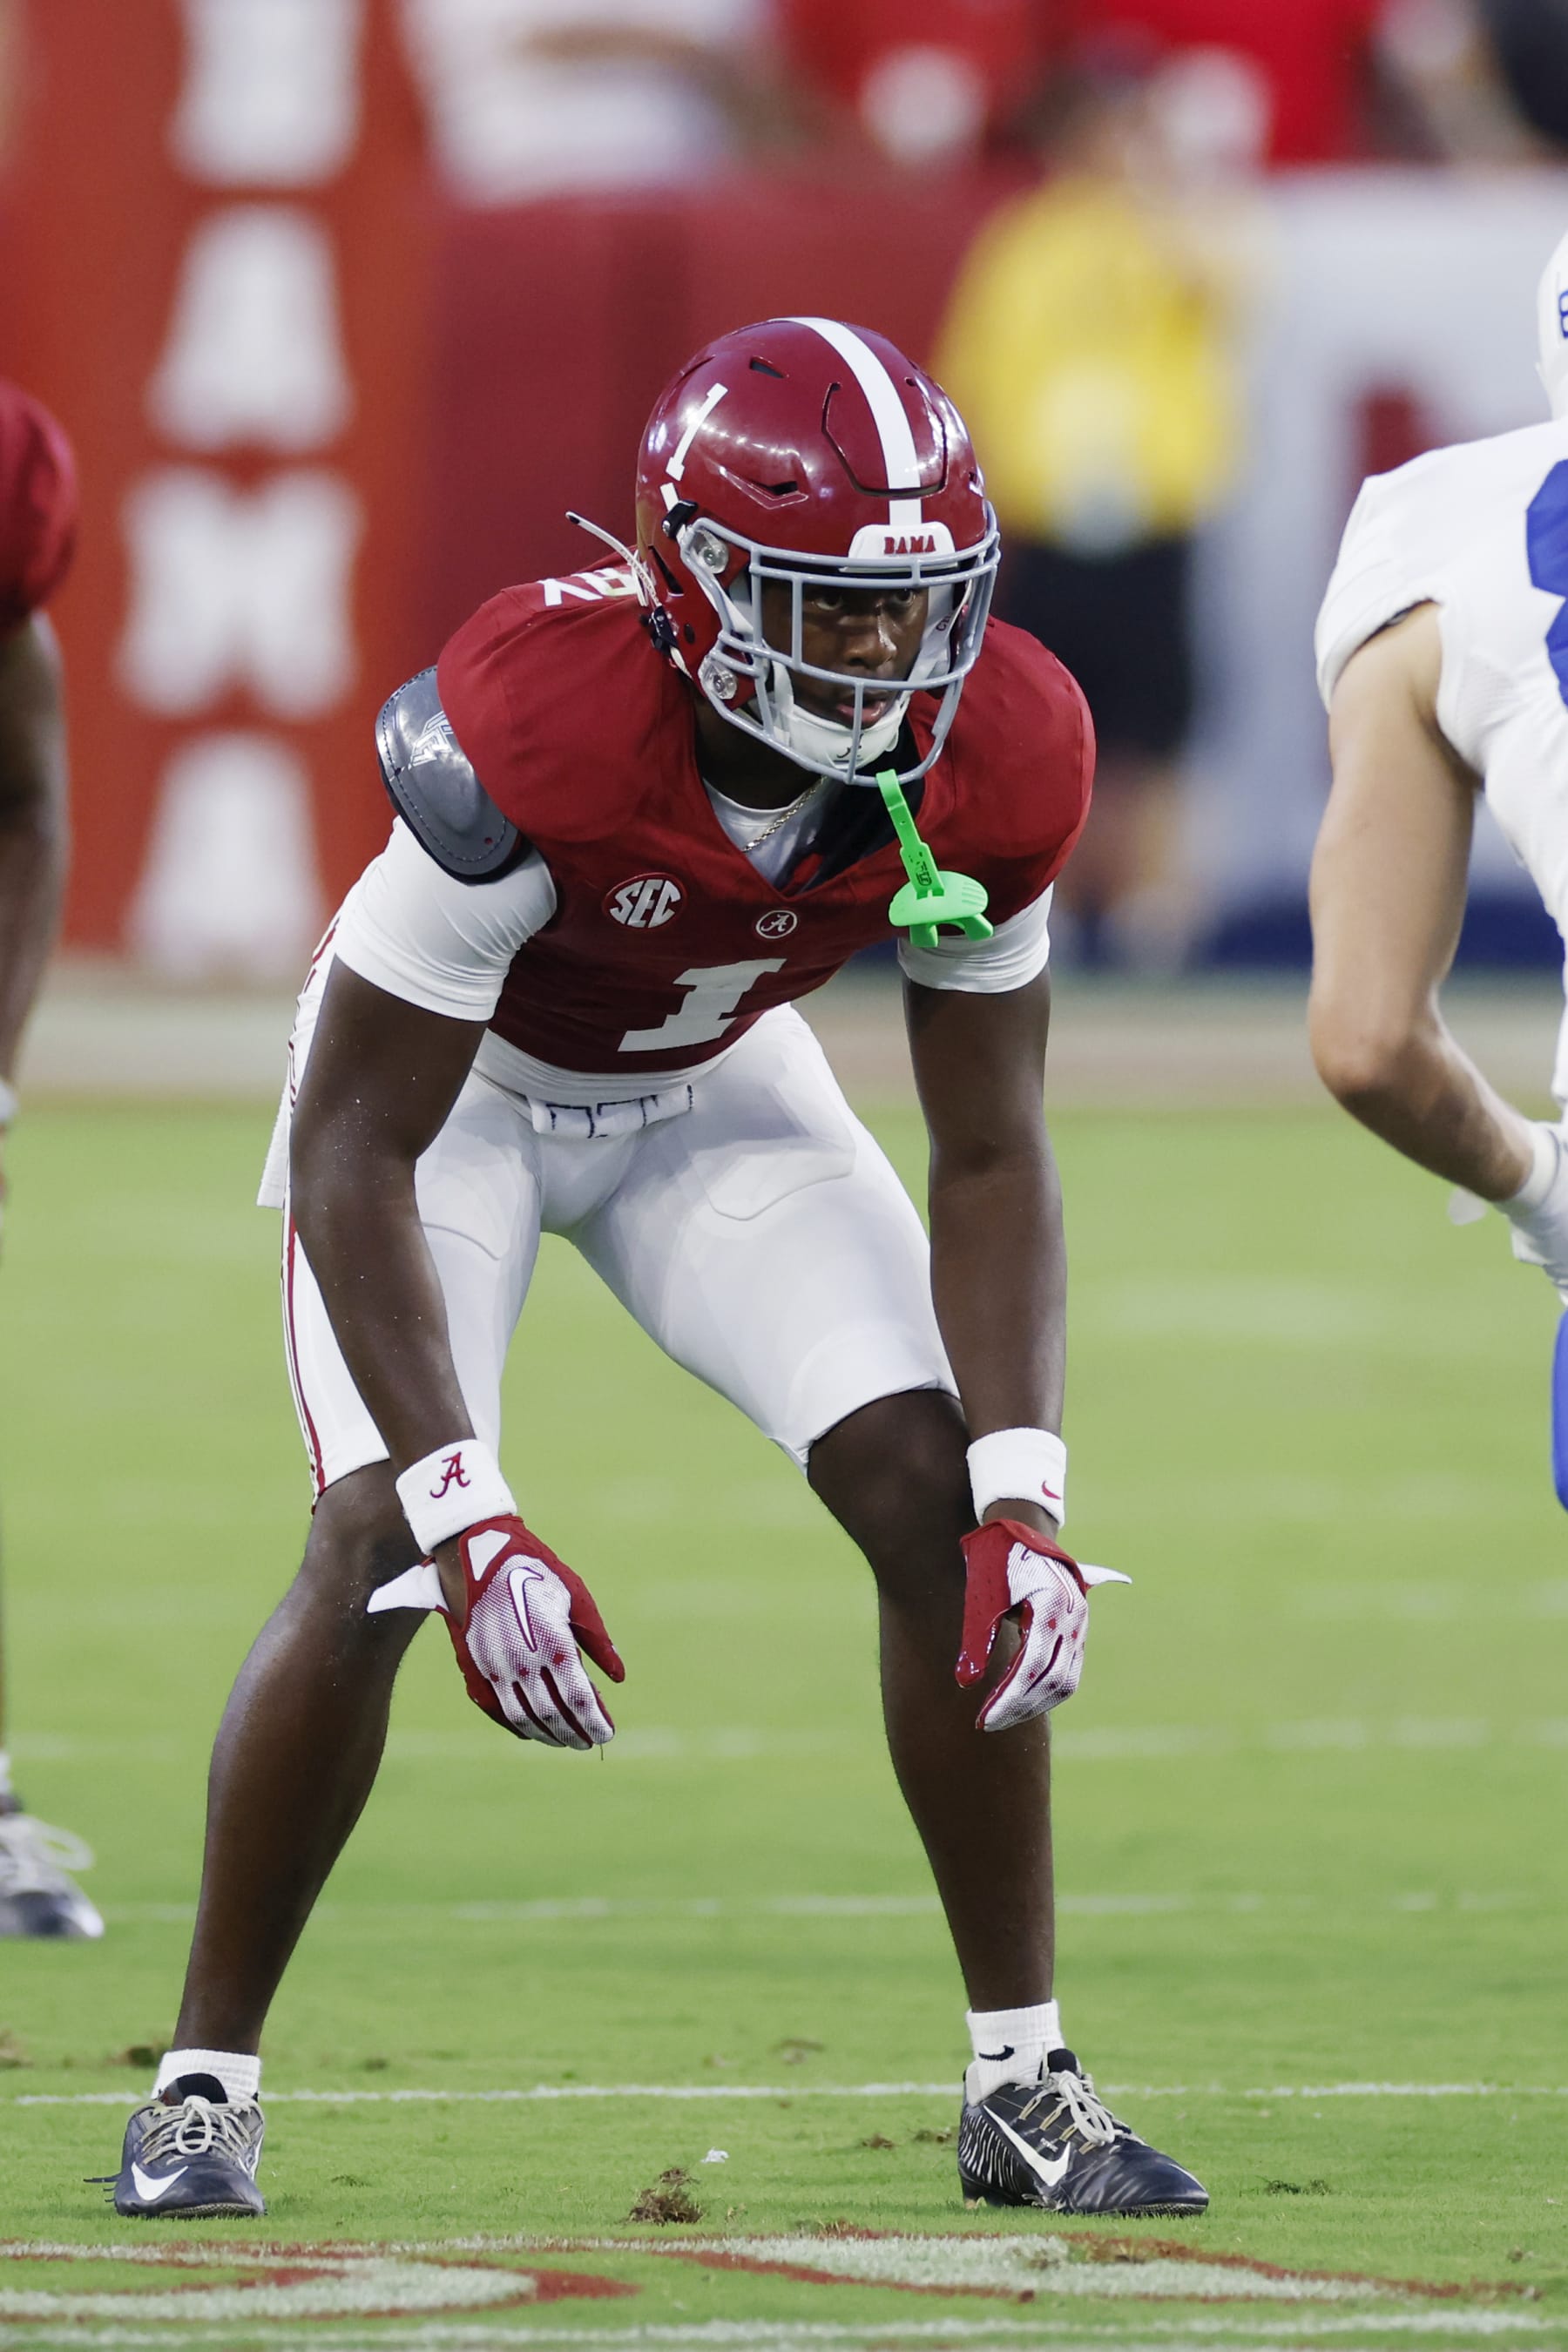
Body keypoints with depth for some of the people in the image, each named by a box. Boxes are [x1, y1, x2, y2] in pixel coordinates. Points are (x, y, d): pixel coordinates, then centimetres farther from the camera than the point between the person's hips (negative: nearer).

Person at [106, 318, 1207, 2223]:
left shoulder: (994, 758, -26)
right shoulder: (530, 728, -40)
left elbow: (990, 1156, -13)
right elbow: (355, 1156, -34)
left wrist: (1025, 1499, -25)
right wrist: (472, 1526, -39)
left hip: (712, 1083, 4)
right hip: (441, 1077, -4)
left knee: (944, 1508, -10)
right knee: (377, 1548, -21)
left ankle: (1023, 2084, 1)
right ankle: (205, 2079, -4)